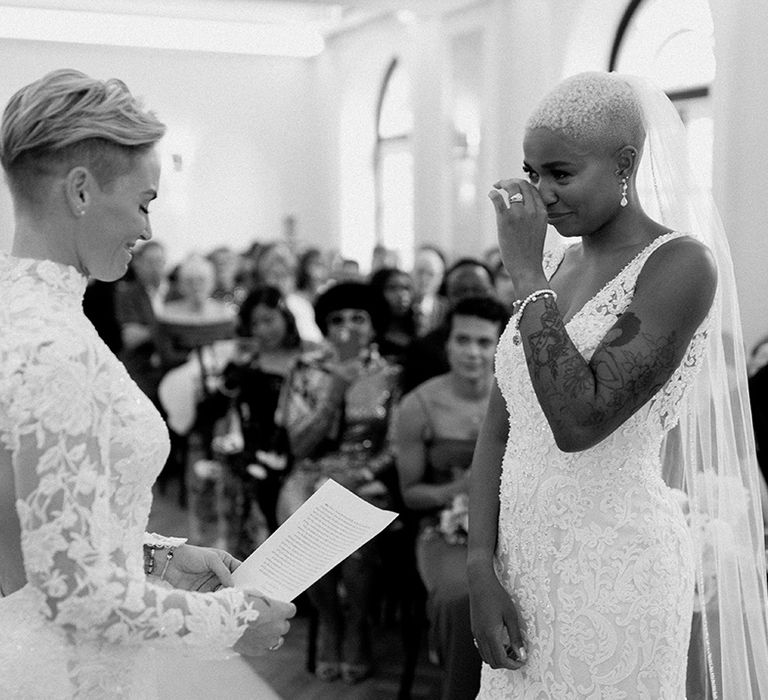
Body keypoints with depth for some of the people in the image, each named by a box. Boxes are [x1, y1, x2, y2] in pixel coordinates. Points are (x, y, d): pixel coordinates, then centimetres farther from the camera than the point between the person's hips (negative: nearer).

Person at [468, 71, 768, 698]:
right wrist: (481, 570, -3)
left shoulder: (681, 264, -13)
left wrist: (525, 271, -18)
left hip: (615, 571, -6)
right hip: (522, 566, 6)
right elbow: (499, 429, 6)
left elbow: (579, 421, -23)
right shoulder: (556, 265, 8)